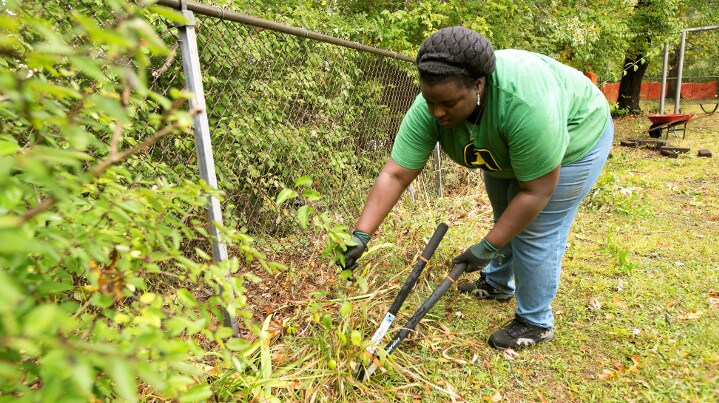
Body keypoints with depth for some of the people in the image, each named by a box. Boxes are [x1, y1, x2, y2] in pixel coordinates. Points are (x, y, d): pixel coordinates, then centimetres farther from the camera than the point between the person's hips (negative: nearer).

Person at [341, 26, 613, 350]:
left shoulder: (527, 104, -43)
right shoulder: (429, 108, -28)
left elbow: (536, 192, -34)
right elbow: (394, 175, -27)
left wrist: (487, 247, -30)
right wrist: (360, 235, -31)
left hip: (572, 139, -6)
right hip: (505, 146, 6)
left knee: (534, 232, -5)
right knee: (504, 218, 19)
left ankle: (536, 323, 14)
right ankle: (498, 285, 41)